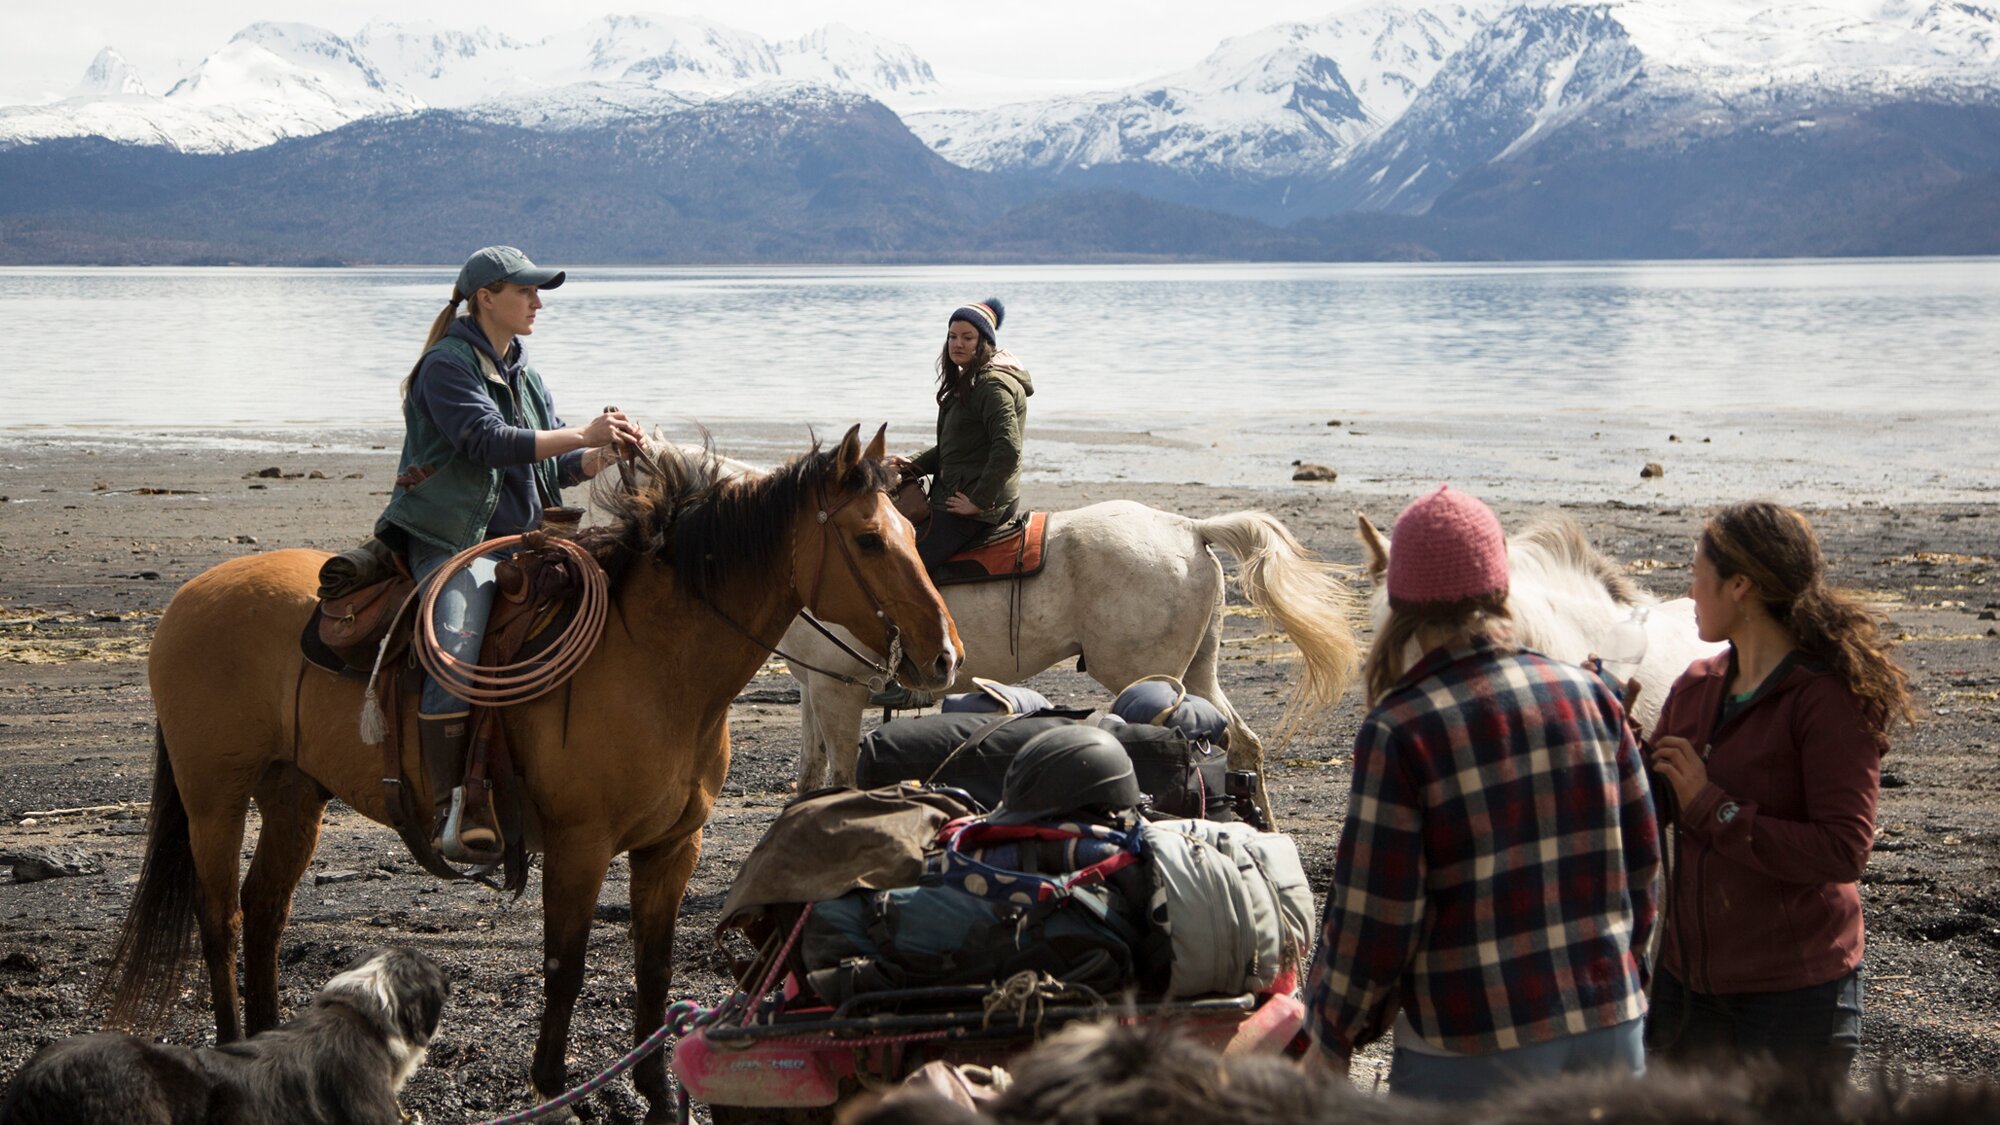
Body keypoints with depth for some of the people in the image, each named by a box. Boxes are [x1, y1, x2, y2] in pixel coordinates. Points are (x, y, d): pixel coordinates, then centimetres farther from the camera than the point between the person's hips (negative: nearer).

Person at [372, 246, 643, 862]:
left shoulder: (523, 376, 21)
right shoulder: (448, 365, -5)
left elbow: (557, 465, 18)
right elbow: (488, 440, -19)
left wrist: (604, 454, -3)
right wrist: (584, 435, -20)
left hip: (525, 545, 9)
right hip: (455, 541, -9)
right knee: (456, 655, -30)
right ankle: (455, 815, -30)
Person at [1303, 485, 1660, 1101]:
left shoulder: (1398, 731, -13)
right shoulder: (1590, 695, 2)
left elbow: (1372, 916, -12)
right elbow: (1642, 860, 9)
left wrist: (1329, 1040, 1)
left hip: (1472, 1055, -5)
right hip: (1610, 1027, 5)